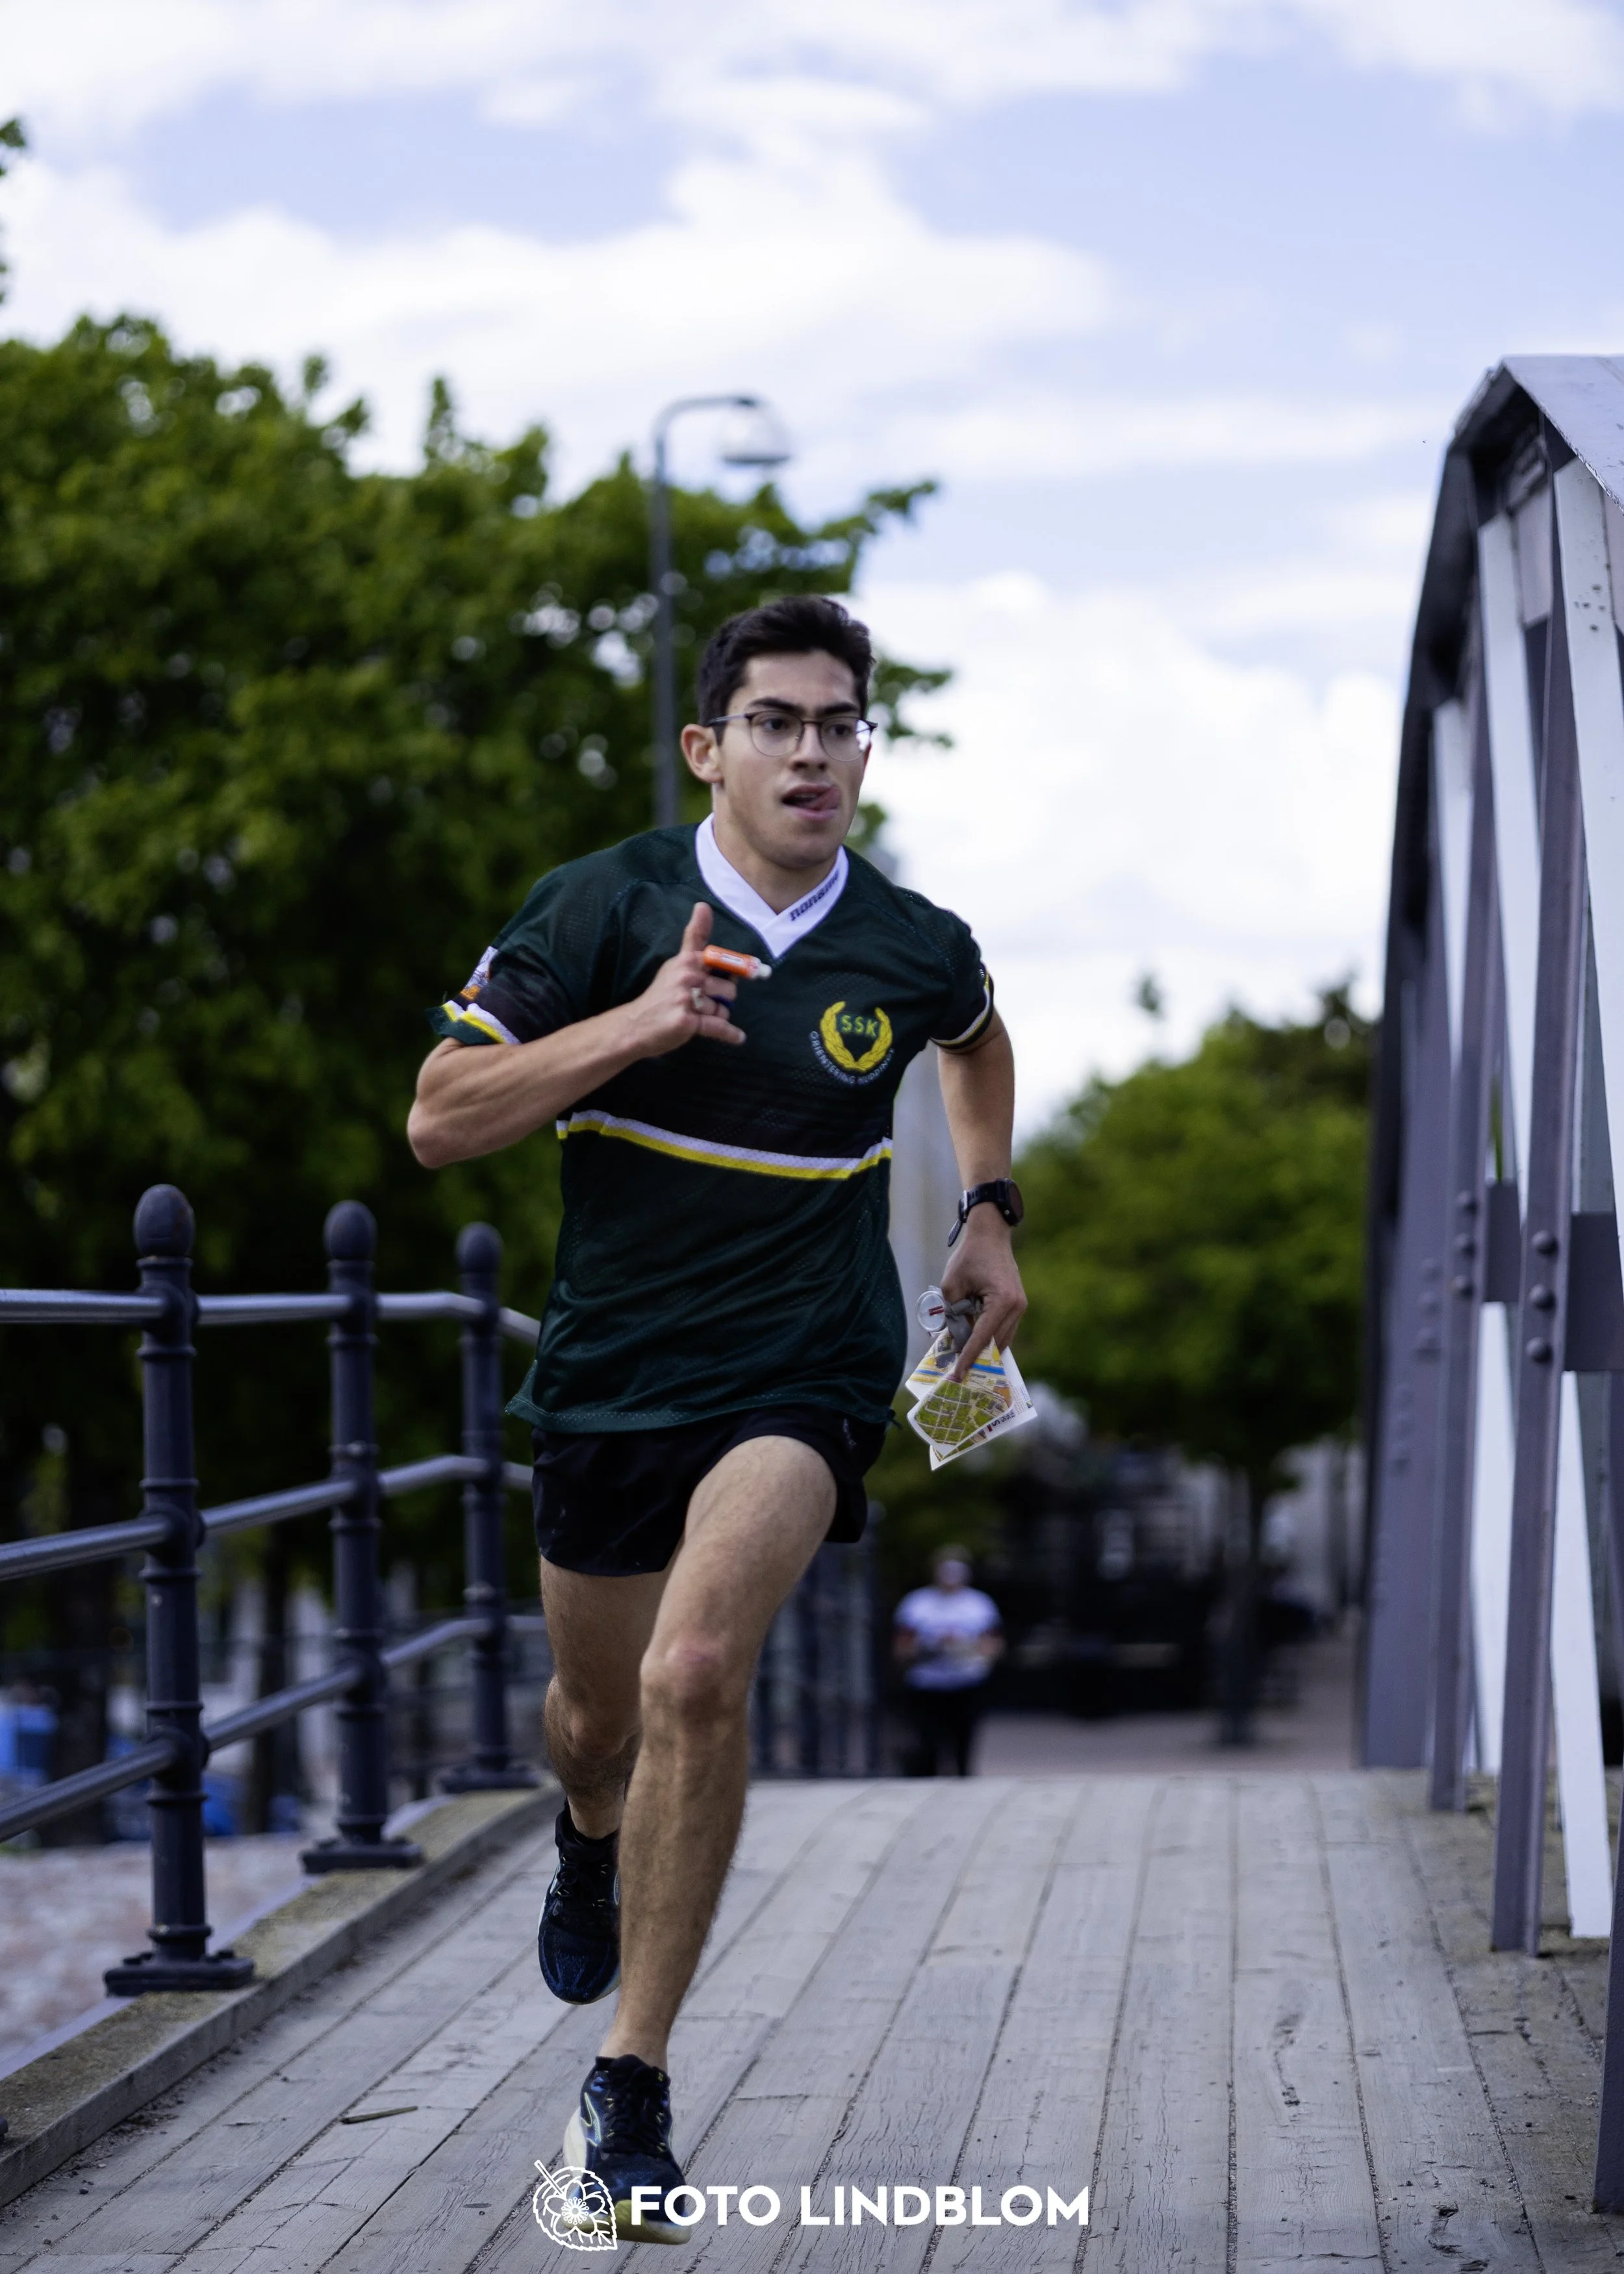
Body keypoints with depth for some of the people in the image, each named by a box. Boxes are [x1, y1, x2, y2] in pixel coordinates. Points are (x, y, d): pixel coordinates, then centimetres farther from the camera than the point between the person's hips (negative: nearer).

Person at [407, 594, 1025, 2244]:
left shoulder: (913, 948, -3)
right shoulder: (604, 908, -9)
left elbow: (976, 1042, 23)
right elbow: (439, 1121, -13)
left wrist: (987, 1212, 12)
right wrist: (638, 1024, -23)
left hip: (804, 1377, -1)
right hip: (609, 1373, 2)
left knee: (697, 1675, -25)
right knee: (597, 1715, 17)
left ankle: (630, 2089, -15)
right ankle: (591, 1840, 58)